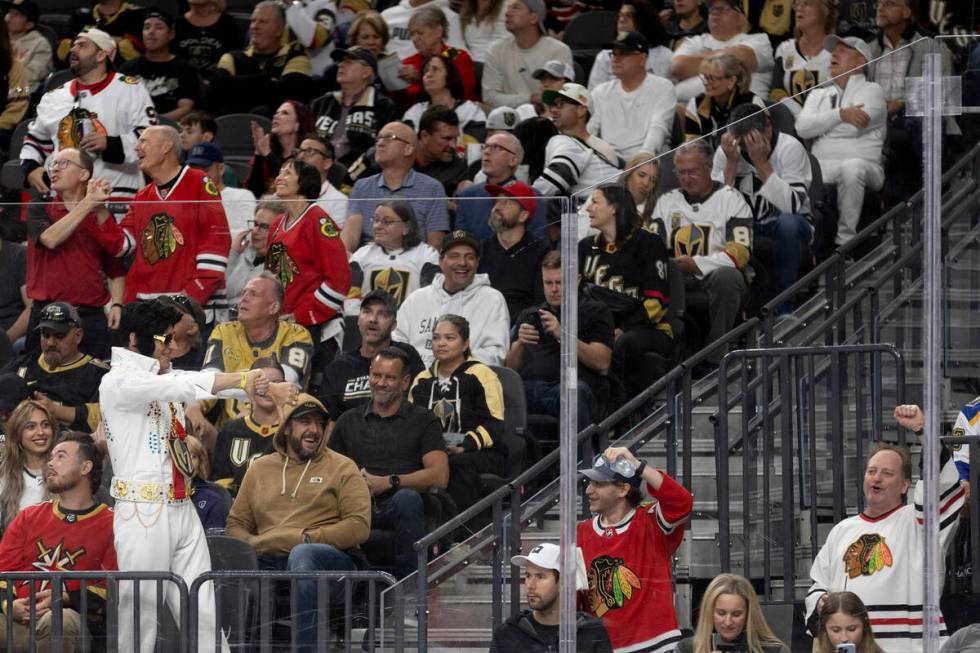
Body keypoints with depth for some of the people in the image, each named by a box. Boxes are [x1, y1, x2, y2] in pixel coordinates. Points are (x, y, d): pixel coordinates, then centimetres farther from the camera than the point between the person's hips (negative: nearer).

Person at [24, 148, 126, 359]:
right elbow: (50, 239, -13)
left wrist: (116, 304, -2)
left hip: (90, 316, 0)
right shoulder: (39, 209, 8)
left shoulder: (101, 216, 9)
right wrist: (88, 203, -11)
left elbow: (116, 269, 13)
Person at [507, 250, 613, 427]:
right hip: (527, 385, 3)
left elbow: (602, 363, 2)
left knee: (575, 391, -41)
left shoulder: (595, 311, 16)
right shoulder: (529, 315, 29)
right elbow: (511, 367, 20)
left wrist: (563, 335, -7)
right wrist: (520, 343, -2)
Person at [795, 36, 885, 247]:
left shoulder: (872, 91, 11)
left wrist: (820, 126, 7)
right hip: (820, 165, 3)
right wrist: (840, 114, -4)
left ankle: (846, 238, -32)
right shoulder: (819, 94, 26)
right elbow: (802, 127, 7)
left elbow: (854, 127, -6)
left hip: (864, 165, -3)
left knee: (851, 167, -41)